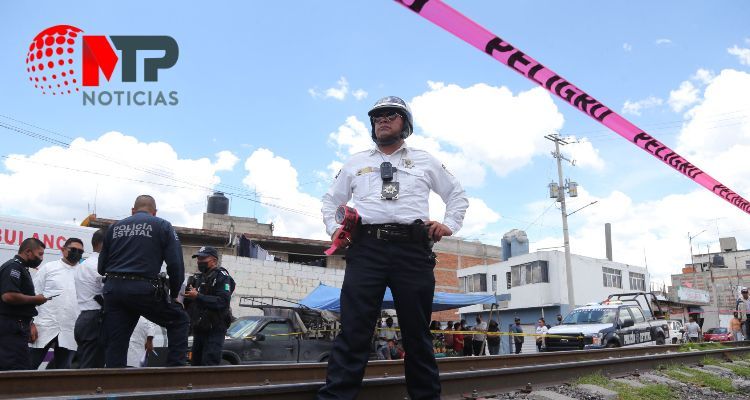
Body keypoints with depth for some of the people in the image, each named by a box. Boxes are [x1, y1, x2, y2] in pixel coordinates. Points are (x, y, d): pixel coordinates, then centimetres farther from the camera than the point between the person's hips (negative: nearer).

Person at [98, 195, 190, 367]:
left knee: (115, 346, 8)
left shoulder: (115, 227, 17)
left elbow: (101, 267, 16)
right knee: (179, 320, 13)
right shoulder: (162, 226, 6)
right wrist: (174, 294, 9)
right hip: (143, 288, -4)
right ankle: (175, 368, 4)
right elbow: (176, 264, -2)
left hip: (112, 288, 4)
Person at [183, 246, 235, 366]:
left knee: (209, 365, -13)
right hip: (198, 329, 8)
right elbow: (187, 304, 19)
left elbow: (223, 302, -21)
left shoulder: (221, 276, -5)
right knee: (196, 363, 9)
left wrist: (198, 296, -24)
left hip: (214, 330, -8)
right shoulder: (197, 278, 20)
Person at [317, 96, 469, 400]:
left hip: (413, 250, 0)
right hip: (366, 249, 0)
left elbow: (457, 195, 26)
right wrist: (335, 229, 10)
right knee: (353, 331, -7)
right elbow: (331, 201, 28)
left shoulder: (425, 161, 19)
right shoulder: (355, 163, 21)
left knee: (417, 333, 5)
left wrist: (449, 225, 11)